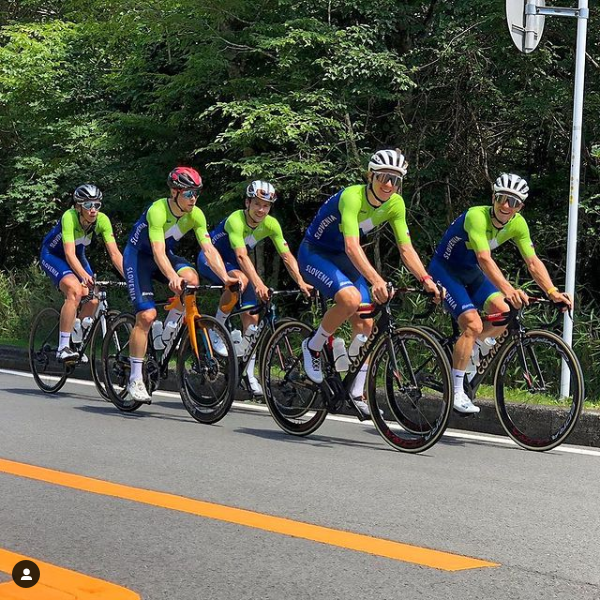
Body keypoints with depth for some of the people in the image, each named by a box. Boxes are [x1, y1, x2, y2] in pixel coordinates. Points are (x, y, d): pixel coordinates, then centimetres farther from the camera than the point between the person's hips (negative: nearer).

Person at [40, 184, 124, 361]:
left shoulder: (102, 220, -22)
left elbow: (114, 253, -22)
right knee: (75, 290, -30)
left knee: (92, 299, -12)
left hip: (78, 256, 5)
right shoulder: (69, 217, -33)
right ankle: (63, 348, -27)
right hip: (52, 255, -5)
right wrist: (85, 276, -54)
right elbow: (69, 254, -40)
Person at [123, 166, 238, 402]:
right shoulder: (157, 211, -30)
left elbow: (209, 249, -19)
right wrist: (172, 277, -56)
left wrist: (225, 277, -34)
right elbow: (158, 251, -40)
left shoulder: (195, 215, -14)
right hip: (138, 256, -5)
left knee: (191, 278, -27)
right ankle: (135, 380, -9)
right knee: (147, 315, -17)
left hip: (166, 255, 5)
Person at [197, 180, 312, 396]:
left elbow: (286, 256, -15)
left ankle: (249, 373, 9)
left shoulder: (271, 224, -14)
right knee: (240, 279, -38)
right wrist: (258, 284, -56)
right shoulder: (236, 220, -32)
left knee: (251, 318, -3)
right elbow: (241, 256, -44)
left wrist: (301, 282, -29)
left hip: (233, 263, 6)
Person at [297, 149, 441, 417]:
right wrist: (376, 281, -53)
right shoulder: (352, 196, -31)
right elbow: (352, 247, -41)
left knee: (365, 324, -2)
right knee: (350, 298, -33)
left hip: (343, 259, 7)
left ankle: (357, 393, 10)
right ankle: (313, 347, -9)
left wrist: (427, 280, -26)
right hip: (315, 253, -7)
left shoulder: (395, 204, -11)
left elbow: (406, 249, -10)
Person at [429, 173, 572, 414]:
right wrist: (508, 290, -56)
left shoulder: (518, 224, -11)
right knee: (473, 324, -22)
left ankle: (474, 343, 15)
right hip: (445, 269, -6)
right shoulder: (477, 216, -31)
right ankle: (456, 391, -14)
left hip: (471, 272, 6)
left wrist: (552, 292, -28)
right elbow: (485, 259, -43)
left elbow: (533, 262, -13)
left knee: (504, 313, -16)